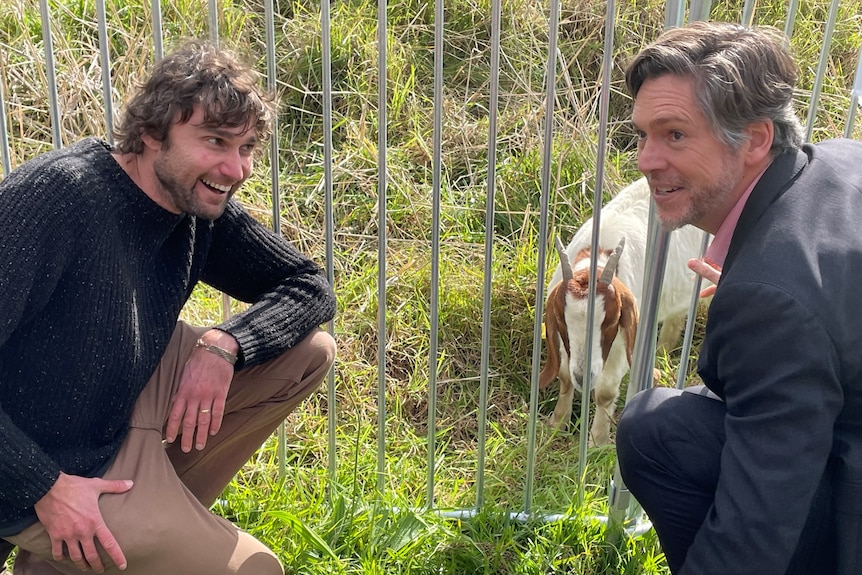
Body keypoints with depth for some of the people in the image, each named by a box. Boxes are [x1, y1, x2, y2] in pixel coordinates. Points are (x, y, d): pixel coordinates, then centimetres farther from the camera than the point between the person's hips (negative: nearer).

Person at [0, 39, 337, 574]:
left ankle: (161, 514, 5)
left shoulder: (201, 208, -7)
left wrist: (223, 344, -17)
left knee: (309, 353, -1)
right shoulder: (58, 195, -28)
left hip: (128, 402, 8)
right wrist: (45, 489, -24)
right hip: (48, 471, -7)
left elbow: (311, 286, 1)